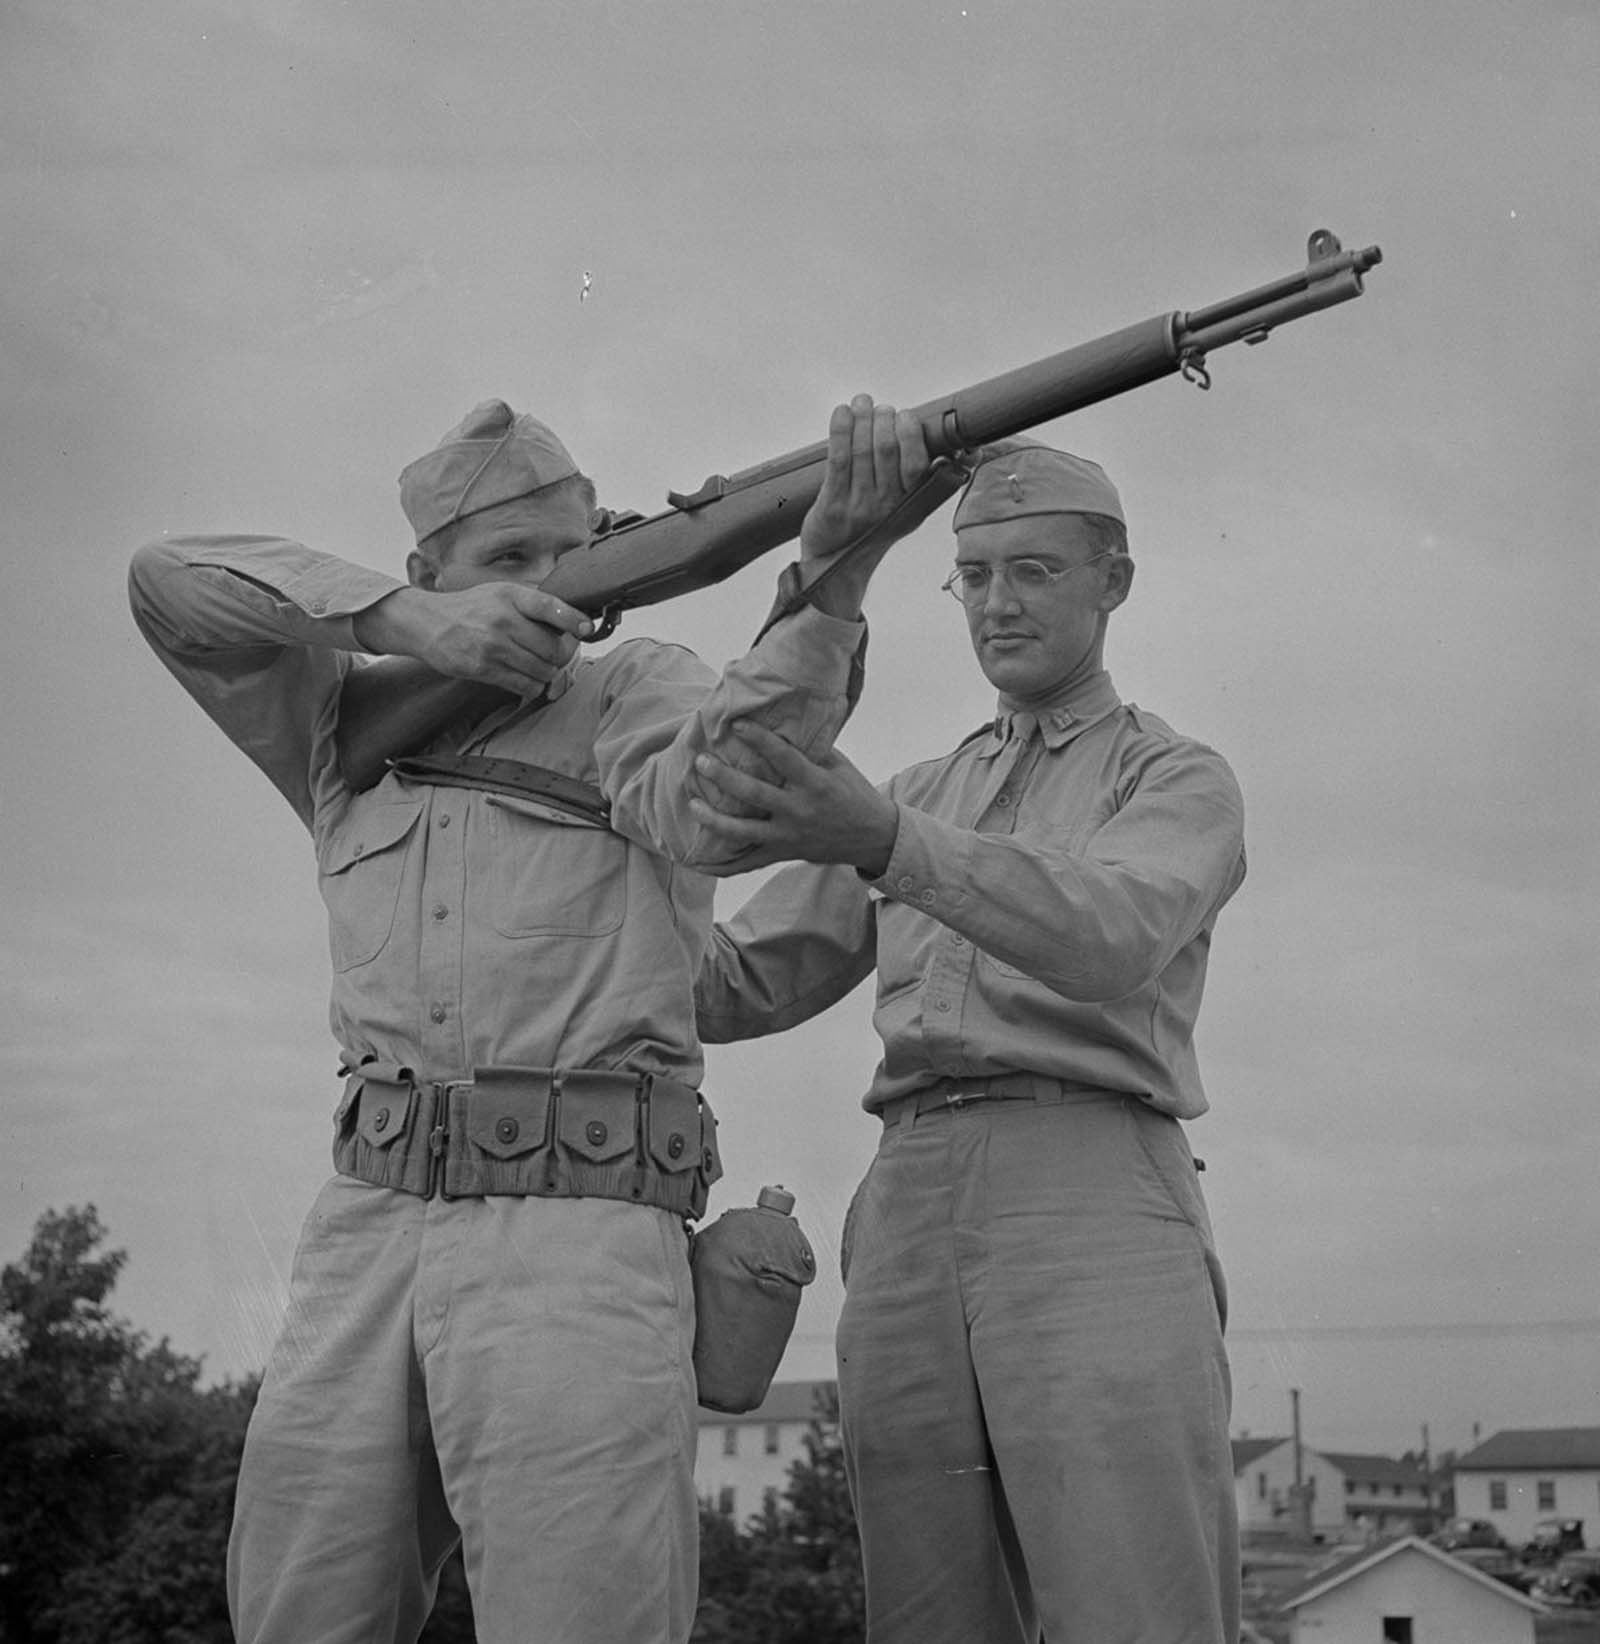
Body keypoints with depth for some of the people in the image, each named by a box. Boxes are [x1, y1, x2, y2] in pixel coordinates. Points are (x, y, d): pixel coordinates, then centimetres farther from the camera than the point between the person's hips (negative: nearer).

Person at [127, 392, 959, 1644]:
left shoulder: (633, 694, 10)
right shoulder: (353, 735, 20)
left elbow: (714, 791, -13)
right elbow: (177, 585, 9)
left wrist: (838, 559, -32)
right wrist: (412, 624, -6)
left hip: (584, 1242, -4)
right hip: (366, 1236, 4)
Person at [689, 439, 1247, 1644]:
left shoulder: (1182, 782, 11)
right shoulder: (919, 800, 28)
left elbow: (1106, 937, -13)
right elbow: (735, 982, 23)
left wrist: (886, 848, -29)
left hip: (1096, 1196, -5)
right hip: (908, 1208, 5)